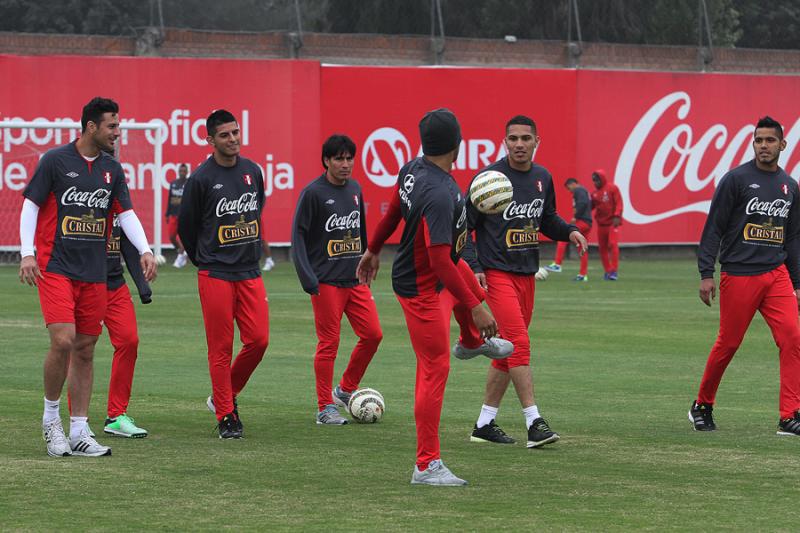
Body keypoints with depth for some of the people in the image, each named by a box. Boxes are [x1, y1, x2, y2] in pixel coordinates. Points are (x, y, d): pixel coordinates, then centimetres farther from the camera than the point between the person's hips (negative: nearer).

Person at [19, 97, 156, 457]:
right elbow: (30, 205, -2)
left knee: (85, 350, 6)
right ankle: (50, 417, 4)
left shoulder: (112, 169, 10)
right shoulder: (55, 160, -4)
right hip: (55, 268, -5)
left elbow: (126, 212, 10)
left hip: (93, 274, 5)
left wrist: (144, 250, -6)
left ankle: (78, 433, 11)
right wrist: (27, 253, -11)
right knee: (63, 341, -18)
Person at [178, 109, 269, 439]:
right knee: (221, 347, -3)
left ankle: (225, 395, 20)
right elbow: (186, 225, 3)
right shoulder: (201, 178, -7)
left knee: (259, 340, -1)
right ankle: (226, 416, 5)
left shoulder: (253, 171, 8)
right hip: (215, 275, -5)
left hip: (250, 273, 5)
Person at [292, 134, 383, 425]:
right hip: (327, 281, -6)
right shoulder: (314, 192, -8)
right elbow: (298, 234, -9)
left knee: (372, 334, 2)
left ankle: (346, 389, 20)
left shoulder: (355, 189, 11)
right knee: (328, 343, -4)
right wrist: (308, 278, -16)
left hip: (356, 279, 6)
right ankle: (325, 407, 4)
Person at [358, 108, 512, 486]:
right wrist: (475, 309, -32)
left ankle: (471, 342, 68)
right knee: (434, 369, -4)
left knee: (474, 291, 34)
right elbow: (439, 260, -36)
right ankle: (427, 466, 1)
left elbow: (393, 211, 10)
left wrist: (373, 249, 26)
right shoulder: (440, 194, -35)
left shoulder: (413, 169, -7)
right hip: (422, 289, -9)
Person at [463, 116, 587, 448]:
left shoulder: (542, 178, 9)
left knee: (507, 351, 9)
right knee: (519, 345, -16)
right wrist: (473, 266, -15)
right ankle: (534, 423, -16)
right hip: (496, 273, -7)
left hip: (527, 275, 7)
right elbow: (464, 225, -6)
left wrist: (569, 232, 3)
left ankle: (484, 424, 17)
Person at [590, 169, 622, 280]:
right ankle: (607, 271, 13)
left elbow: (618, 203, -9)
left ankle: (614, 271, -15)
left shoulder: (612, 188, -3)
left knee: (613, 244, -16)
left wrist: (617, 216, -21)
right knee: (602, 247, 5)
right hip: (601, 223, 6)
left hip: (612, 222, -6)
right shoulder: (594, 192, 12)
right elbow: (591, 206, 15)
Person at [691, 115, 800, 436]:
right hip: (738, 275, -4)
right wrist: (706, 274, -11)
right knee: (728, 344, 2)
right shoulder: (736, 179, -3)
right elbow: (713, 229, -5)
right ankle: (702, 406, 22)